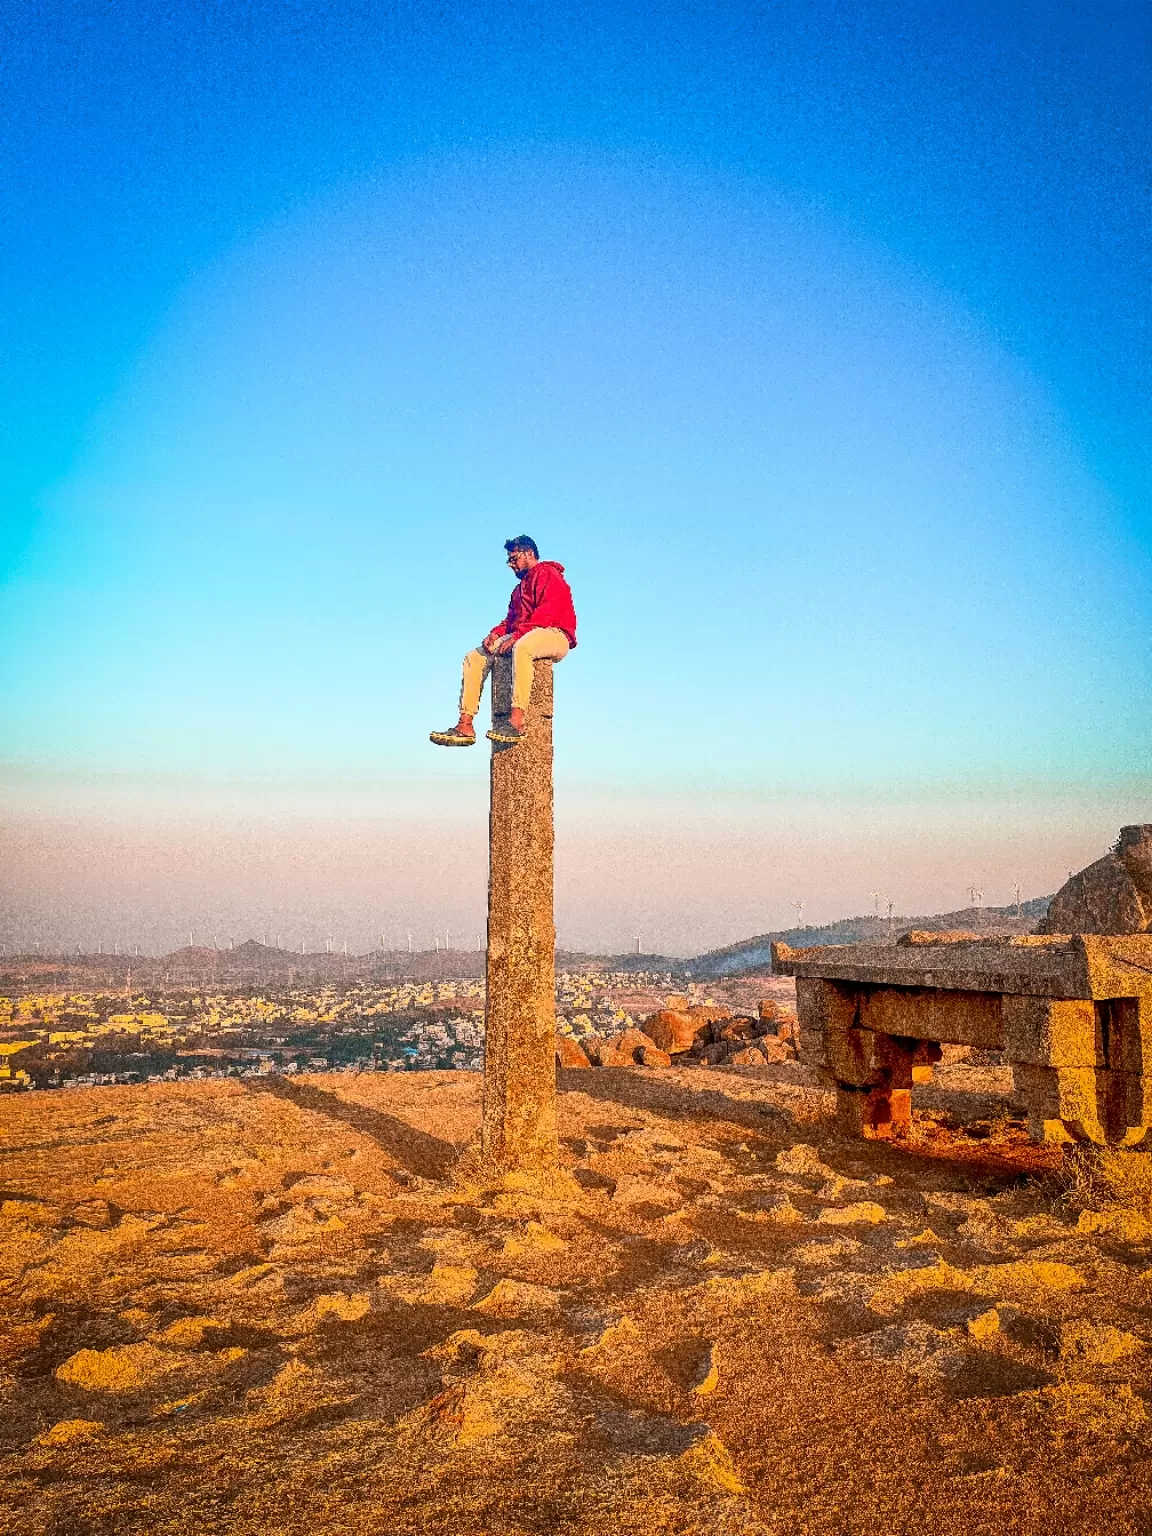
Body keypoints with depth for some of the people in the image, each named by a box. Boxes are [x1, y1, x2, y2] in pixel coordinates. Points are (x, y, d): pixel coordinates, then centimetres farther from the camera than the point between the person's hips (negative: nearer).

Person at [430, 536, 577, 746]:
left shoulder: (547, 574, -1)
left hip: (554, 635, -9)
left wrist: (515, 637, -22)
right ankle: (465, 726, -14)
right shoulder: (520, 588, 30)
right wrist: (496, 633, -1)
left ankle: (516, 721, -49)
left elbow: (546, 614, -16)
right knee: (474, 657, -4)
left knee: (521, 647, -42)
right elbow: (511, 620, 22)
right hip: (521, 638, 9)